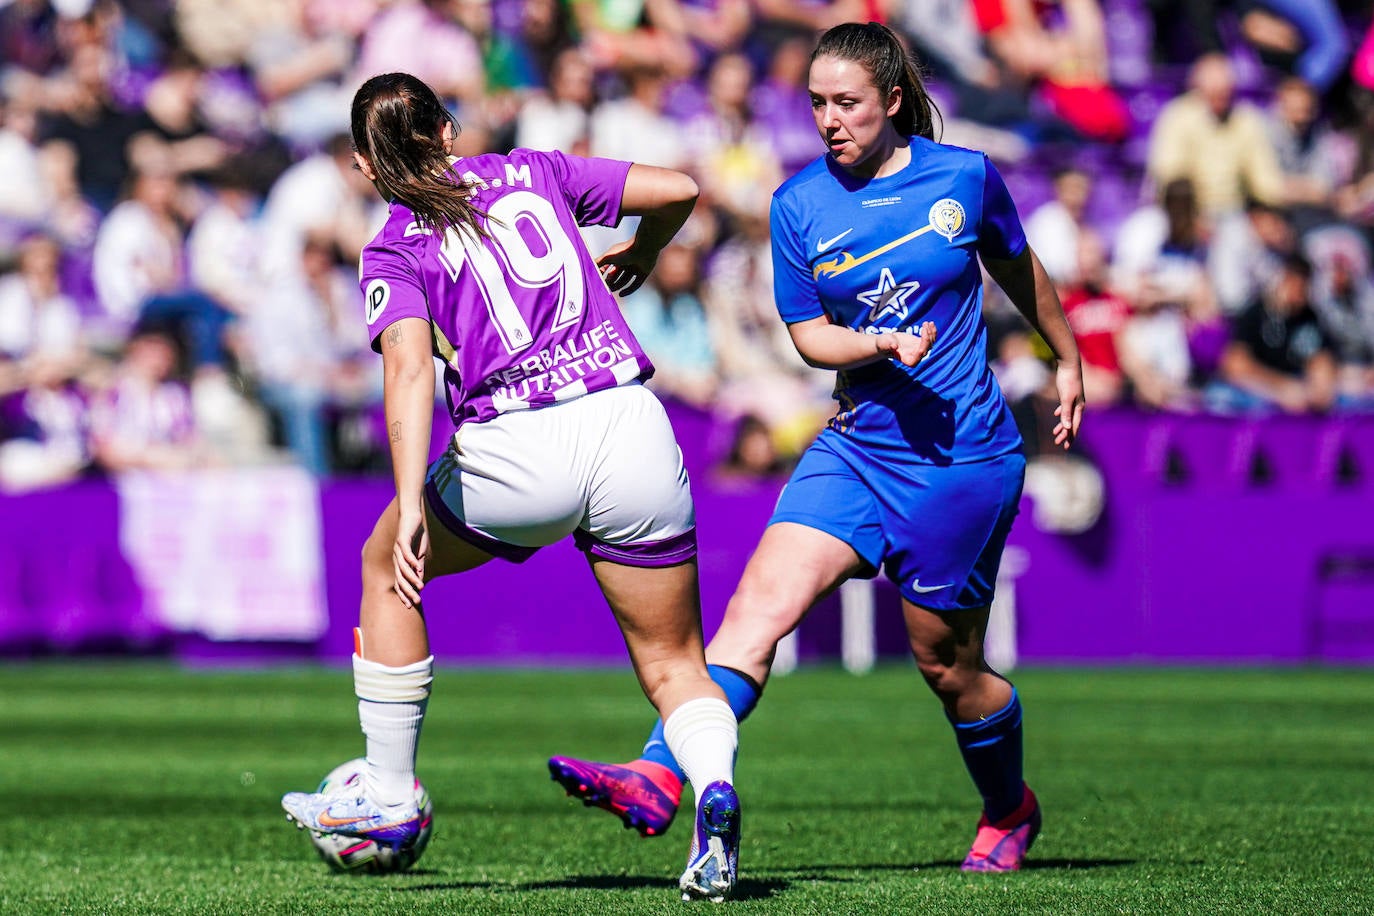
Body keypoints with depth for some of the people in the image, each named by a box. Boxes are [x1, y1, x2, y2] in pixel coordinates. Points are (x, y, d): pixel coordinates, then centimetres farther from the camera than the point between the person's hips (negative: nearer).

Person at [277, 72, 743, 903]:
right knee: (676, 665, 12)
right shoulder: (531, 173, 15)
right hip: (632, 428, 2)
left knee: (385, 563, 27)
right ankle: (714, 785, -21)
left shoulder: (396, 253, 5)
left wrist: (413, 506, -22)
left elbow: (410, 367, -12)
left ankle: (390, 800, 30)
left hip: (514, 456, -2)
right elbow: (678, 190, 12)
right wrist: (643, 253, 34)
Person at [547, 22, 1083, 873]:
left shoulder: (965, 177, -4)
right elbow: (810, 333, 6)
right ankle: (658, 780, -30)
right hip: (857, 444, 3)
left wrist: (1068, 361, 27)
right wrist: (879, 344, -15)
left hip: (964, 456, -2)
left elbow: (1019, 269, 14)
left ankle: (1011, 811, 33)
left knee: (947, 664, 6)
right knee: (760, 602, -17)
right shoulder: (799, 203, 0)